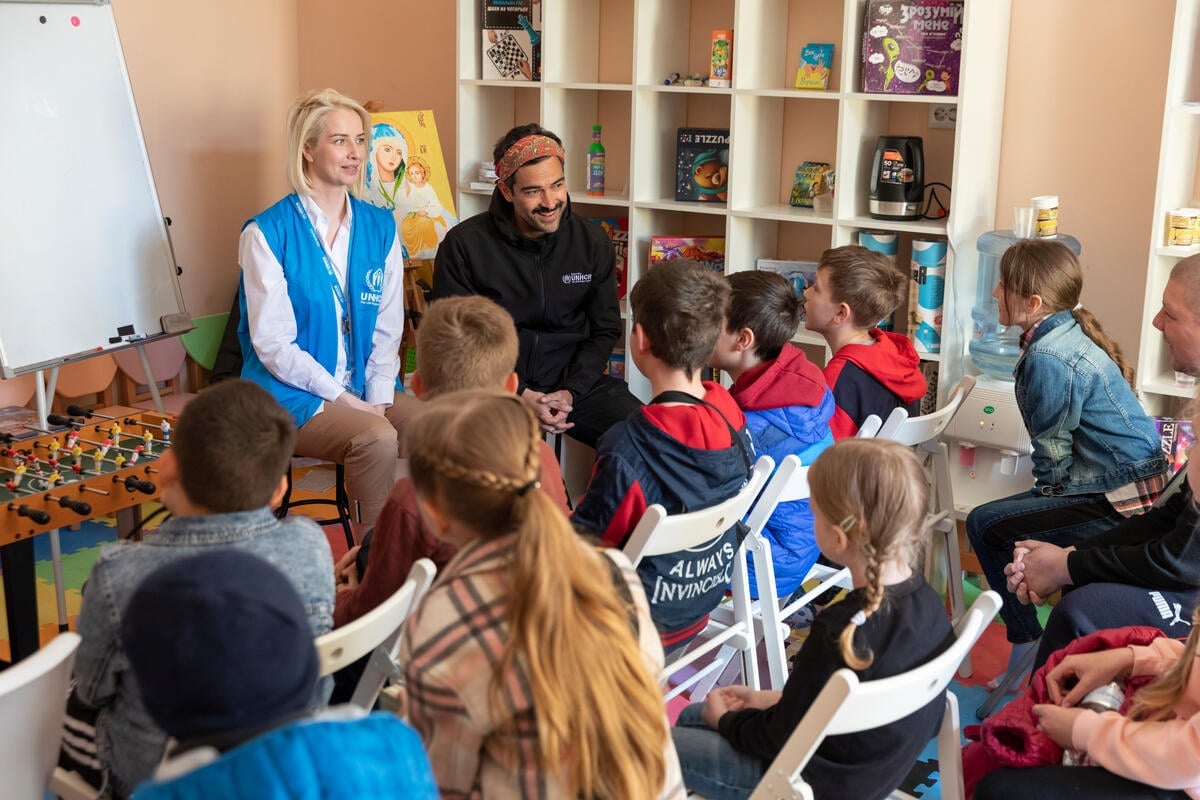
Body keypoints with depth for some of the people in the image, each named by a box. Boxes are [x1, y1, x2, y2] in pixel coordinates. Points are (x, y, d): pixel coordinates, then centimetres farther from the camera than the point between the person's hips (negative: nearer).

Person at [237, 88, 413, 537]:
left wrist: (379, 395, -8)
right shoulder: (267, 234, -6)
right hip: (290, 394, -5)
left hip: (365, 389, 5)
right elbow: (272, 343, -11)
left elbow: (388, 330, 8)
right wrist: (342, 397, -16)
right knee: (376, 437, -31)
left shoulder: (380, 229, 9)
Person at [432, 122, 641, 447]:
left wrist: (571, 392, -7)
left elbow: (605, 330, 10)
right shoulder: (463, 245, -5)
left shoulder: (592, 242, 4)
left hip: (575, 382, 3)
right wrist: (519, 395, -12)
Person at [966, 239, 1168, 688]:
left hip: (1118, 500, -10)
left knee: (986, 525, -7)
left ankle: (1026, 641, 6)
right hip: (1135, 484, 10)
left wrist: (1048, 493, 4)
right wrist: (1049, 493, 14)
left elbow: (1052, 451, -13)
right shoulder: (1068, 332, 7)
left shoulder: (1049, 357, -22)